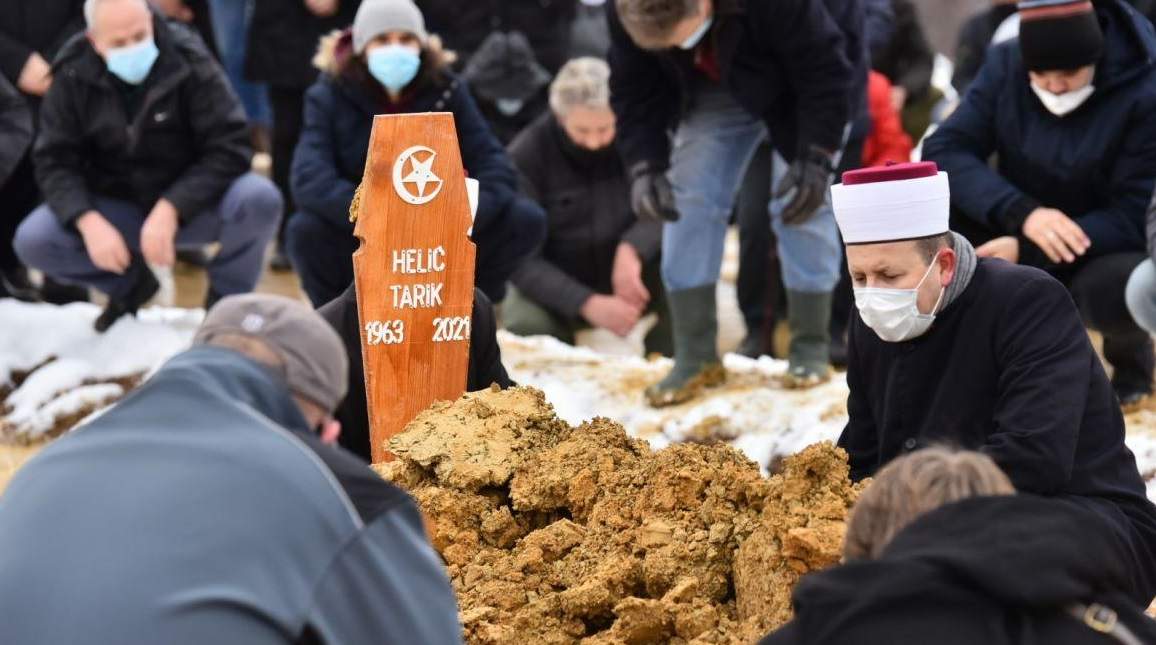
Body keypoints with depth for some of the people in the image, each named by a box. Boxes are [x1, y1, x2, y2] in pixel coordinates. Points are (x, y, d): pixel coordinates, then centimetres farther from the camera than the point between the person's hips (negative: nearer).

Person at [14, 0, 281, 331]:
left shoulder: (189, 63, -17)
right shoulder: (74, 77, -10)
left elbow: (228, 149, -19)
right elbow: (55, 161, -8)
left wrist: (170, 210, -31)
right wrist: (89, 221, -27)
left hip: (193, 202, -2)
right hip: (117, 207, 2)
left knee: (260, 198, -33)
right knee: (32, 241, -21)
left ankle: (227, 295, -2)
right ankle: (129, 284, 9)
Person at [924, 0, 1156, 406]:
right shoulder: (1006, 66, -12)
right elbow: (943, 150, -19)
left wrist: (1027, 251, -34)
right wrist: (1021, 213, -37)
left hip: (1105, 250, -4)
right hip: (1019, 239, 4)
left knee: (1116, 288, -39)